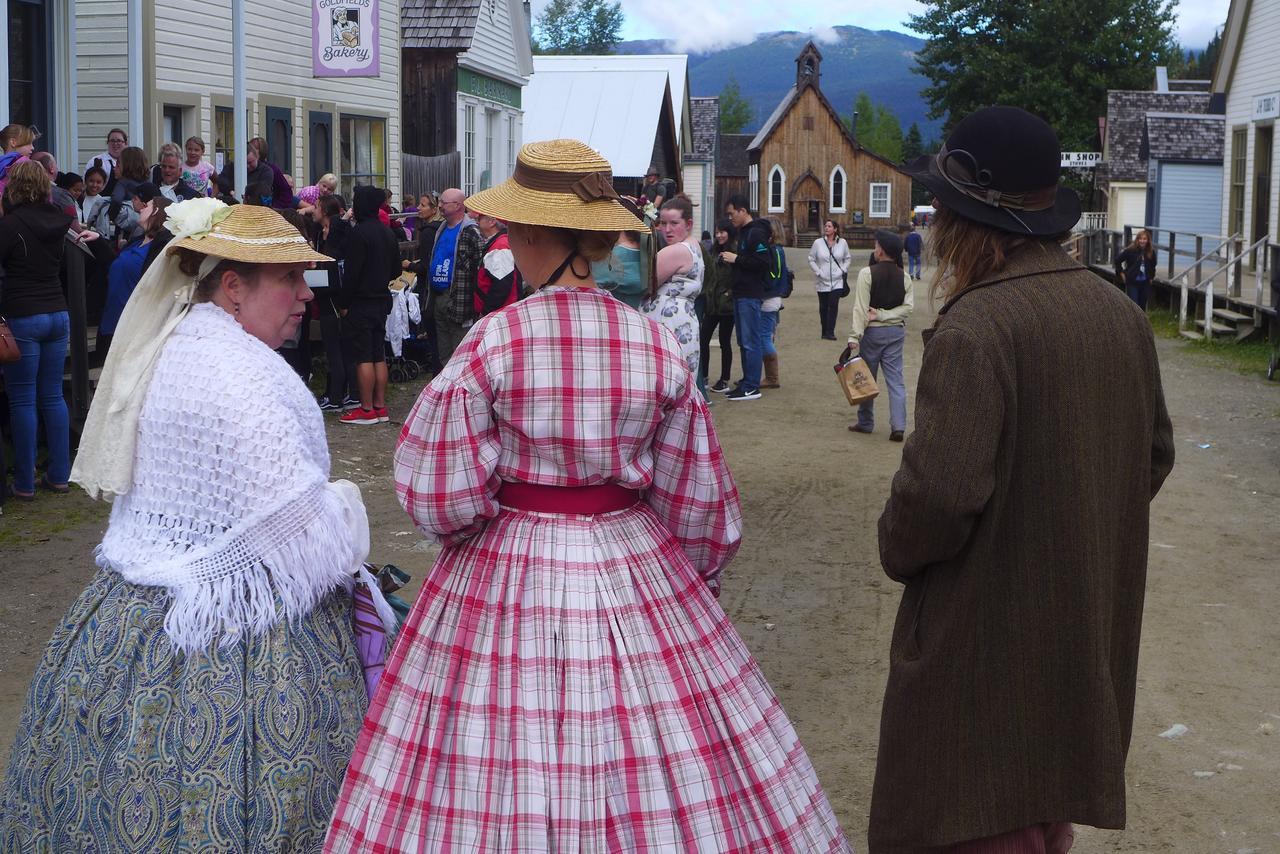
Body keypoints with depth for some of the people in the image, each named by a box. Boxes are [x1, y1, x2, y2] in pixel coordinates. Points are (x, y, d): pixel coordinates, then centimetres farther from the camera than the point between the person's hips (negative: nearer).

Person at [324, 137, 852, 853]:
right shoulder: (658, 346, -5)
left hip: (507, 578, -2)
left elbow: (443, 497, -11)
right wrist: (694, 580, 18)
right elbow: (696, 500, 2)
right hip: (636, 572, 2)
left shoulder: (491, 343, -13)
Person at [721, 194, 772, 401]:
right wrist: (732, 259, 9)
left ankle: (751, 387, -5)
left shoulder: (756, 233, -13)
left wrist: (737, 259, -16)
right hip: (740, 294, 10)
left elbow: (764, 262, -21)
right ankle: (747, 382, 17)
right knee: (744, 342, 12)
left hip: (750, 296, -10)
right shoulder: (743, 232, 18)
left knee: (751, 341, -7)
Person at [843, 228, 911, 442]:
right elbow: (908, 307, -7)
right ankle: (898, 426, -4)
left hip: (873, 331, -3)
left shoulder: (867, 273, -13)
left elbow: (861, 308, -17)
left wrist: (854, 337, -19)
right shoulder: (903, 277, 1)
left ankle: (865, 422, 20)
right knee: (895, 379, 4)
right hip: (896, 331, 4)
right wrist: (883, 315, -9)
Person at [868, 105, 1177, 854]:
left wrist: (898, 548, -9)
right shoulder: (1121, 312, 1)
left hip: (989, 632, -8)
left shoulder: (975, 328, -24)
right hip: (1091, 619, 8)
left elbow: (940, 490, -28)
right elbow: (1155, 454, 11)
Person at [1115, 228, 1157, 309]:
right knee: (1133, 305, -9)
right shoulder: (1130, 250, -10)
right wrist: (1121, 273, -3)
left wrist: (1151, 277, 13)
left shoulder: (1151, 252, 0)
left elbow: (1153, 266, 19)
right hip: (1132, 282, -4)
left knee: (1142, 306, 9)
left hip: (1145, 283, 4)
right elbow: (1118, 260, -2)